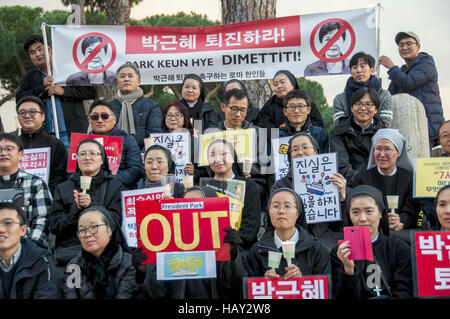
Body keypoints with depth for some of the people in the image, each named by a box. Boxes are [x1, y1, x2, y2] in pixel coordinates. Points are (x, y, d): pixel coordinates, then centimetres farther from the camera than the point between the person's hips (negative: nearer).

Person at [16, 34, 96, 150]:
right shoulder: (29, 78, 17)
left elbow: (91, 91, -1)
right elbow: (19, 99, 4)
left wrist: (64, 91, -10)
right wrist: (42, 87, -6)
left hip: (72, 133, -2)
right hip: (44, 136, 2)